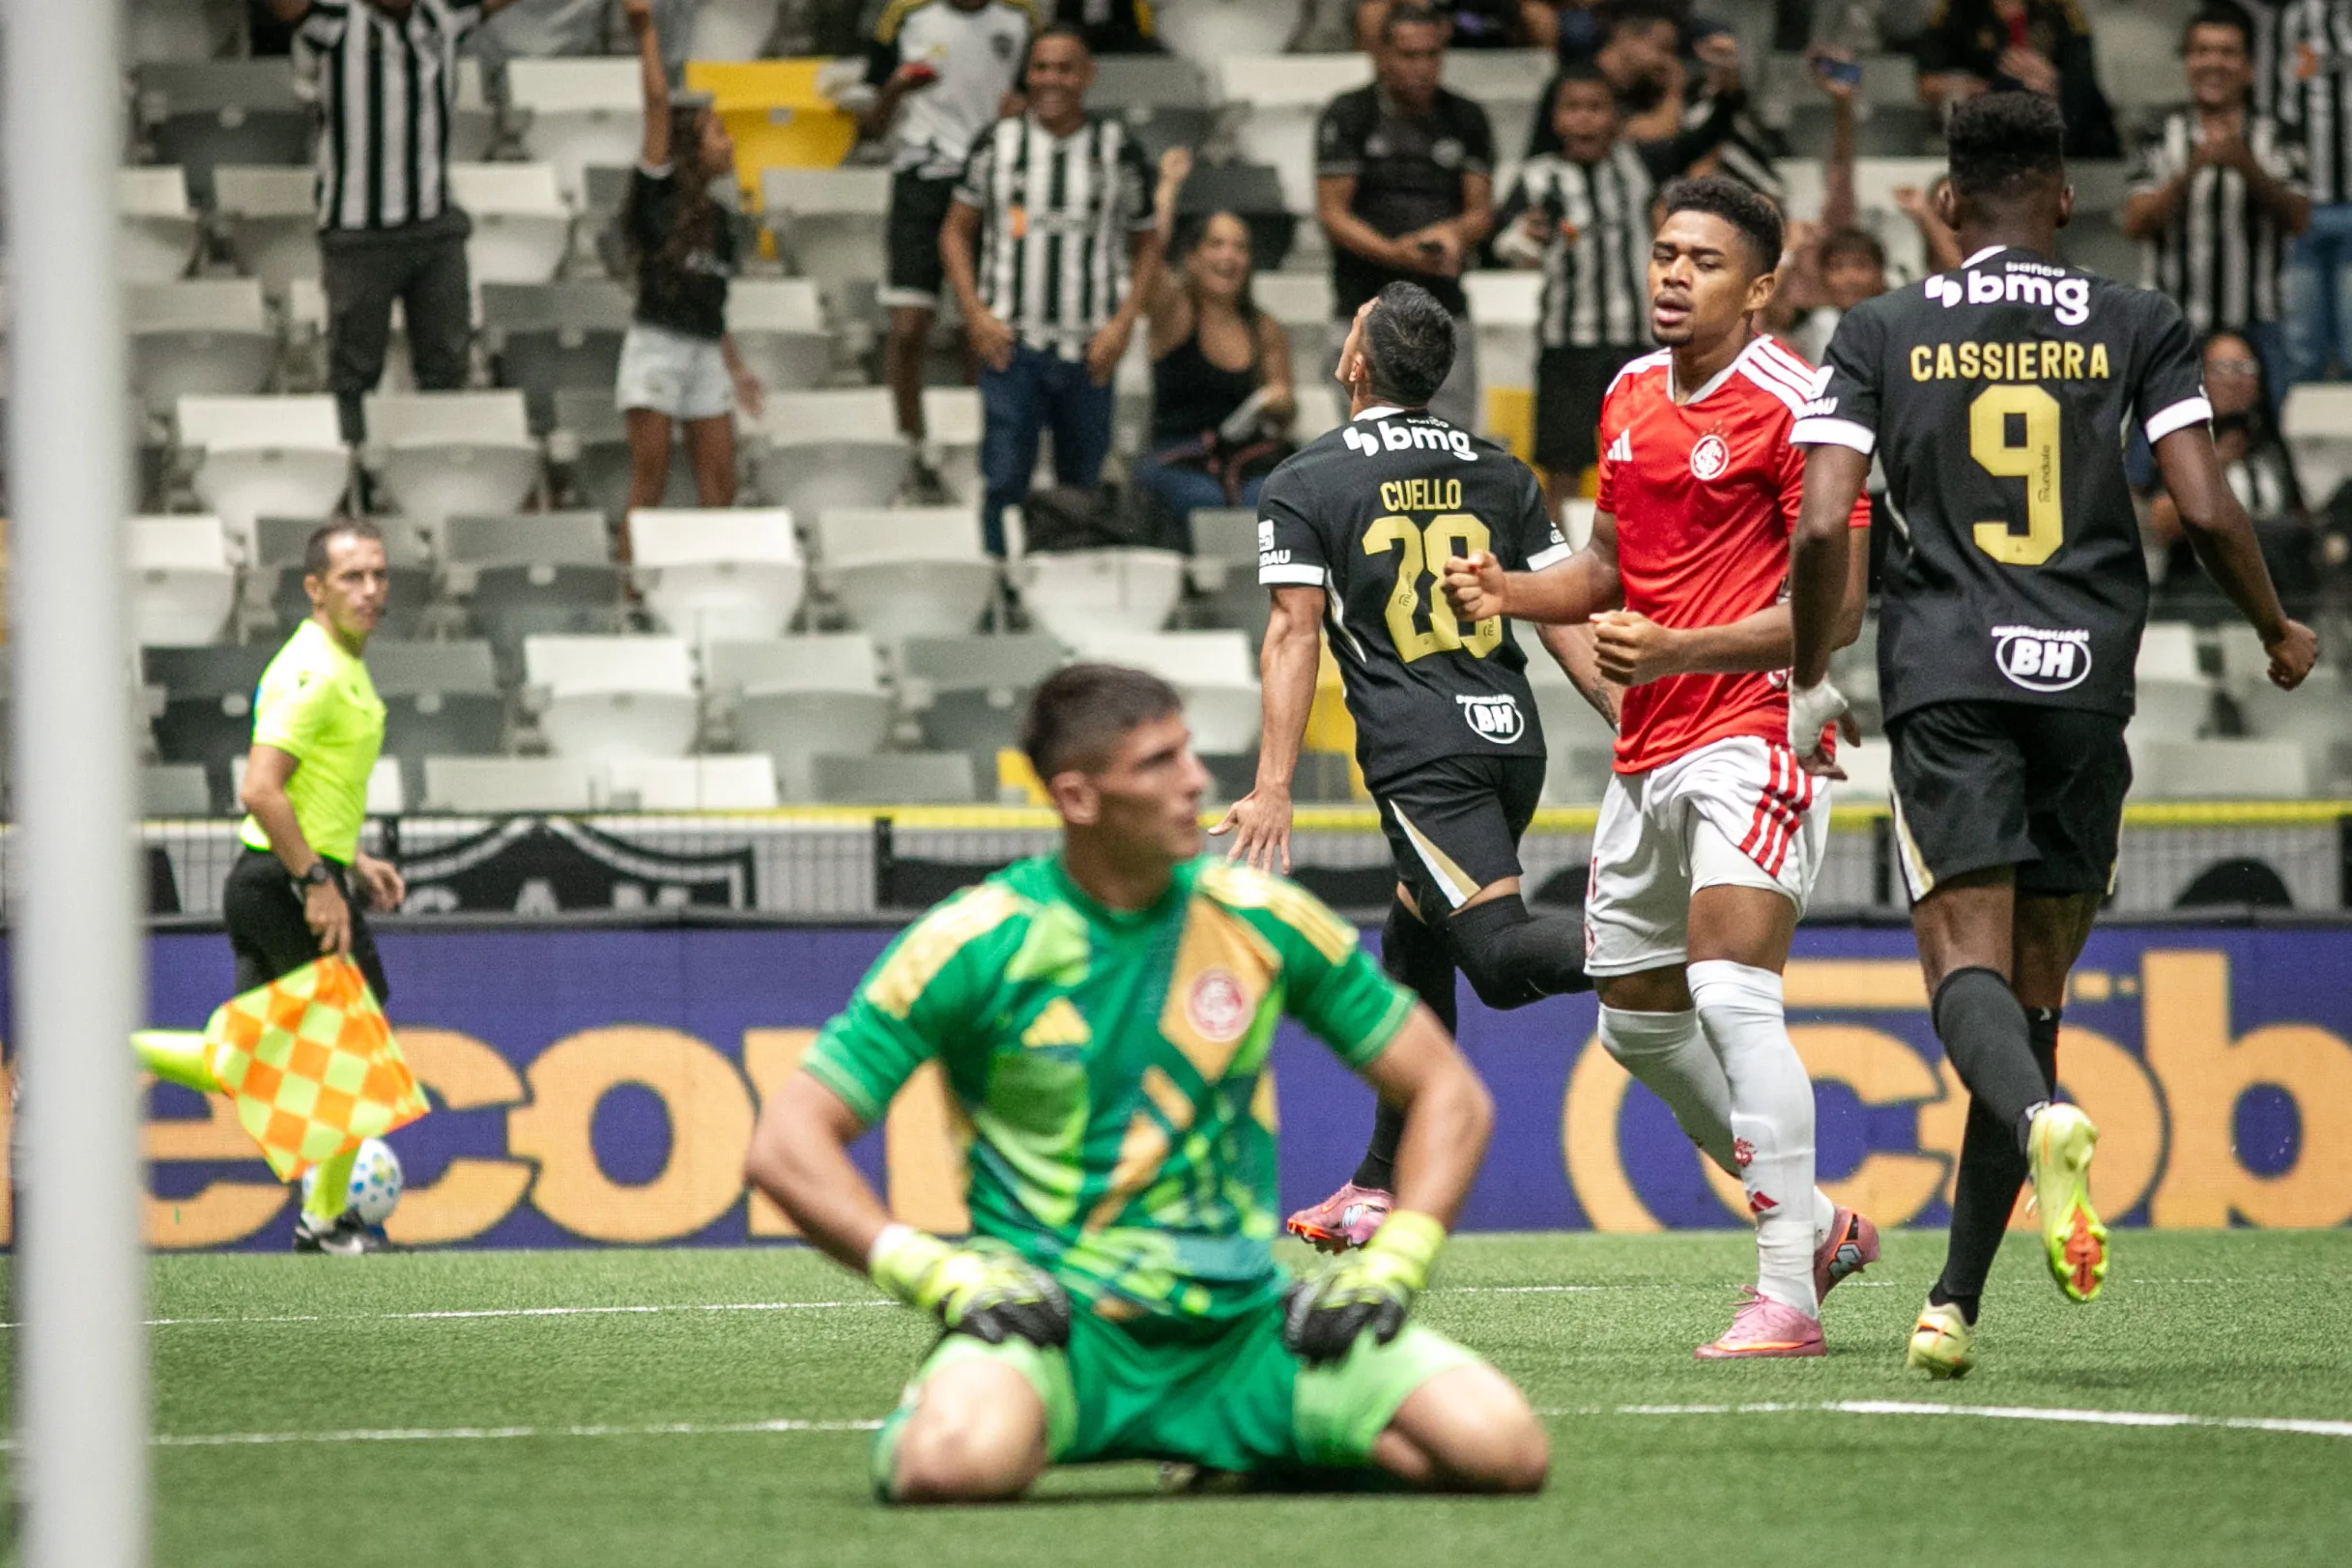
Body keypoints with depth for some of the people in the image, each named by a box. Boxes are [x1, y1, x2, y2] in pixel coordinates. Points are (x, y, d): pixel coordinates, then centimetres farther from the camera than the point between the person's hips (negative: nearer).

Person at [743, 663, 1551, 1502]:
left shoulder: (1260, 920, 3)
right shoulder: (976, 942, -7)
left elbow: (1449, 1094, 12)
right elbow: (786, 1144, -7)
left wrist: (1393, 1265, -3)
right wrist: (931, 1271, -19)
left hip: (1244, 1323, 3)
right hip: (1054, 1322, -3)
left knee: (1499, 1447, -18)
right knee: (961, 1462, -38)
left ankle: (1253, 1453, 10)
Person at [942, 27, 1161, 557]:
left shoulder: (1117, 150, 5)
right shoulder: (998, 145, 4)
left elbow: (1146, 244, 12)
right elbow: (956, 232, 11)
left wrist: (1123, 323, -2)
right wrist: (975, 313, -2)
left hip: (1088, 349, 1)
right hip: (1010, 343, -1)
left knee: (1082, 483, 8)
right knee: (1005, 480, -9)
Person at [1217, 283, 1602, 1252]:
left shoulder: (1304, 485, 2)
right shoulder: (1500, 475, 15)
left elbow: (1295, 636, -5)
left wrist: (1273, 789, -8)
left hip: (1422, 753, -6)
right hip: (1513, 739, 6)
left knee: (1501, 952, -18)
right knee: (1413, 945, 20)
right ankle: (1384, 1188, 23)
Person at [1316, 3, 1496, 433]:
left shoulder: (1466, 120, 10)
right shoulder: (1349, 116, -1)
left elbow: (1481, 209, 10)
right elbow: (1332, 212, -5)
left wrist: (1455, 233, -15)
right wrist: (1395, 252, -21)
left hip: (1444, 303, 3)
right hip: (1367, 301, -3)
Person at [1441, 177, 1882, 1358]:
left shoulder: (1791, 405, -12)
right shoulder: (1630, 397, 12)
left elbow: (1837, 606, -16)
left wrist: (1675, 648, -24)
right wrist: (1510, 591, 5)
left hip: (1753, 734, -9)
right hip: (1647, 753, 9)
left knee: (1731, 993, -22)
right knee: (1638, 1022, 14)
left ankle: (1785, 1296, -20)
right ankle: (1814, 1223, 31)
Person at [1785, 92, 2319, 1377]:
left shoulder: (1881, 333, 6)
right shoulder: (2138, 328, 7)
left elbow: (1823, 524, -2)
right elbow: (2204, 508, -1)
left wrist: (1808, 681, 12)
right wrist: (2278, 634, 17)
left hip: (1944, 677, -1)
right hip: (2086, 676, 1)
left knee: (1968, 966, -8)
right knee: (2034, 987, 9)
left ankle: (2043, 1121, -44)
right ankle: (1956, 1301, 8)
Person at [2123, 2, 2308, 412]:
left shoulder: (2274, 140, 5)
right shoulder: (2164, 139, 3)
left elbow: (2297, 220, -8)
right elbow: (2136, 224, -8)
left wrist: (2247, 167, -24)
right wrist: (2190, 171, -23)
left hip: (2253, 329, 0)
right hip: (2173, 328, 0)